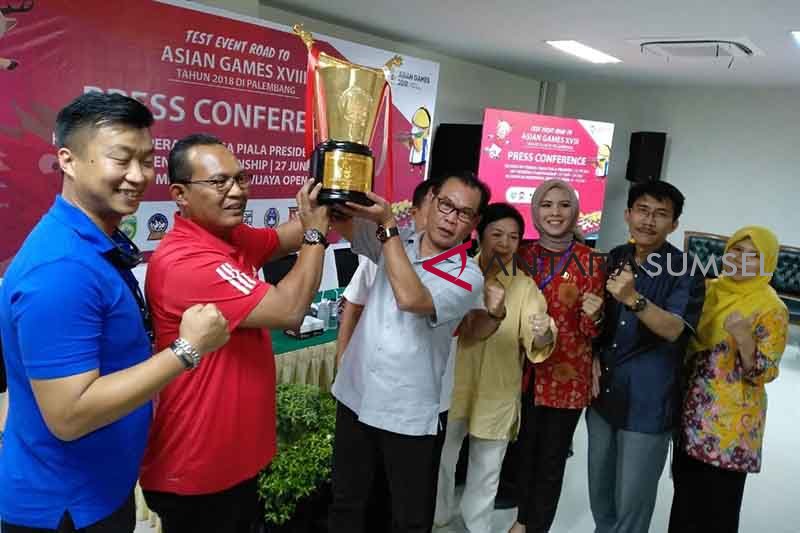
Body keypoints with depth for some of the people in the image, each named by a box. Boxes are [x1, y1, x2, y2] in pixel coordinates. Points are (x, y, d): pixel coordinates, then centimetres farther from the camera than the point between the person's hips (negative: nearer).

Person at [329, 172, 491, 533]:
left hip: (408, 414, -3)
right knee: (345, 504, 20)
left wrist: (387, 223, -27)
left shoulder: (468, 277, -13)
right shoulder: (396, 244, 2)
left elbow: (410, 298, -29)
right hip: (355, 396, 4)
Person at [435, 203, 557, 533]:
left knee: (487, 469, 18)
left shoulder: (525, 287, -5)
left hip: (498, 394, 0)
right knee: (440, 459, 16)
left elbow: (535, 343, -17)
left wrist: (543, 334, -41)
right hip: (454, 387, 0)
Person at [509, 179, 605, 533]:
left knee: (552, 458, 9)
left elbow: (592, 332, -7)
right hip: (526, 372, 3)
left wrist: (593, 316, -26)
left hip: (567, 376, -3)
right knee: (525, 449, 18)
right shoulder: (524, 255, 0)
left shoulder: (590, 262, -9)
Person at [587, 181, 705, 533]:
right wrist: (593, 355, 2)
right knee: (599, 494, 19)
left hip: (647, 403, -5)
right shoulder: (615, 259, 5)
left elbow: (674, 330, -24)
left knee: (632, 504, 5)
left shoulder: (686, 272, -11)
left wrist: (634, 299, -38)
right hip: (603, 394, 5)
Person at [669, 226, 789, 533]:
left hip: (729, 424, -5)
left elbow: (763, 374, -16)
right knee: (684, 499, 19)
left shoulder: (771, 309, -13)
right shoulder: (710, 290, 4)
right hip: (692, 414, 5)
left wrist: (743, 338, -32)